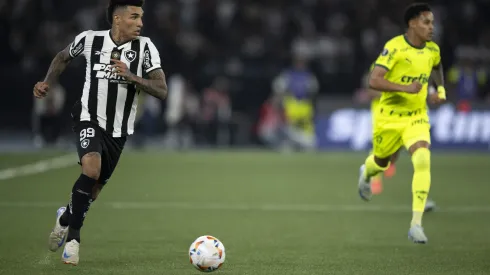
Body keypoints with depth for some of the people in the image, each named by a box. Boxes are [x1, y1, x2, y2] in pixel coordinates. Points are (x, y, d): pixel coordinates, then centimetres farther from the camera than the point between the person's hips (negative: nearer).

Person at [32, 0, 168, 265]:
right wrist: (47, 82, -3)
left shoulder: (145, 47, -12)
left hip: (119, 130, 3)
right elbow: (63, 57, 12)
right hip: (89, 118, -3)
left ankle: (66, 217, 46)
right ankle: (73, 235, -10)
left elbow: (161, 91, -18)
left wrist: (130, 76, -30)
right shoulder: (89, 40, -11)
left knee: (94, 188, 12)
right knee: (92, 168, -29)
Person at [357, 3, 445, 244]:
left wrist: (441, 89, 9)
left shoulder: (432, 49, -1)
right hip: (389, 117, -3)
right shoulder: (395, 47, -19)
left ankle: (416, 224, -22)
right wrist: (406, 88, -35)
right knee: (382, 162, 19)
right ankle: (366, 174, 61)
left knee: (423, 161, -21)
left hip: (417, 117, 3)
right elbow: (374, 81, -27)